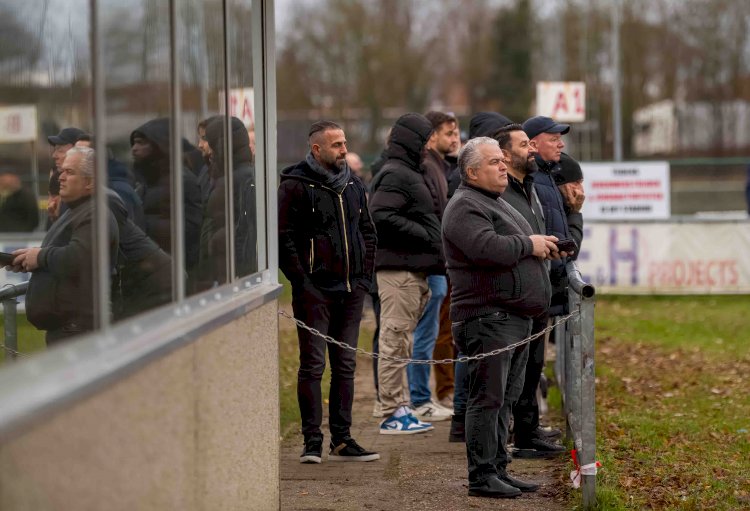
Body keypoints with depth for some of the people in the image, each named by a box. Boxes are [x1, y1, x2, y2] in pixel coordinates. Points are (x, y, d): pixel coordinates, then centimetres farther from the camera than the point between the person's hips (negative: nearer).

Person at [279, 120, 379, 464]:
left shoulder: (353, 185, 13)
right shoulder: (295, 185, -7)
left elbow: (368, 233, 20)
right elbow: (283, 238, -9)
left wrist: (364, 276, 10)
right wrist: (301, 282, -13)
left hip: (351, 290, 6)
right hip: (315, 291, -6)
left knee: (345, 365, 9)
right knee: (313, 365, -4)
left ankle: (342, 440, 14)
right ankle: (312, 441, 1)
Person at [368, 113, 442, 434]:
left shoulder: (407, 174, 21)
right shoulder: (396, 175, -11)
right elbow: (380, 216, -23)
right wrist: (424, 235, -17)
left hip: (410, 270, 11)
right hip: (398, 269, -11)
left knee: (399, 342, 13)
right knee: (395, 340, -7)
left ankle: (400, 410, 19)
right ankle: (393, 414, -5)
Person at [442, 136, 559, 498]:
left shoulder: (496, 203, 22)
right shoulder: (465, 207, -12)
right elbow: (487, 248, -28)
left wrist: (542, 247, 13)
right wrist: (529, 245, -13)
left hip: (515, 318, 10)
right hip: (488, 319, -10)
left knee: (505, 398, 13)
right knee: (488, 398, -8)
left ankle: (498, 470, 20)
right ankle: (482, 477, -4)